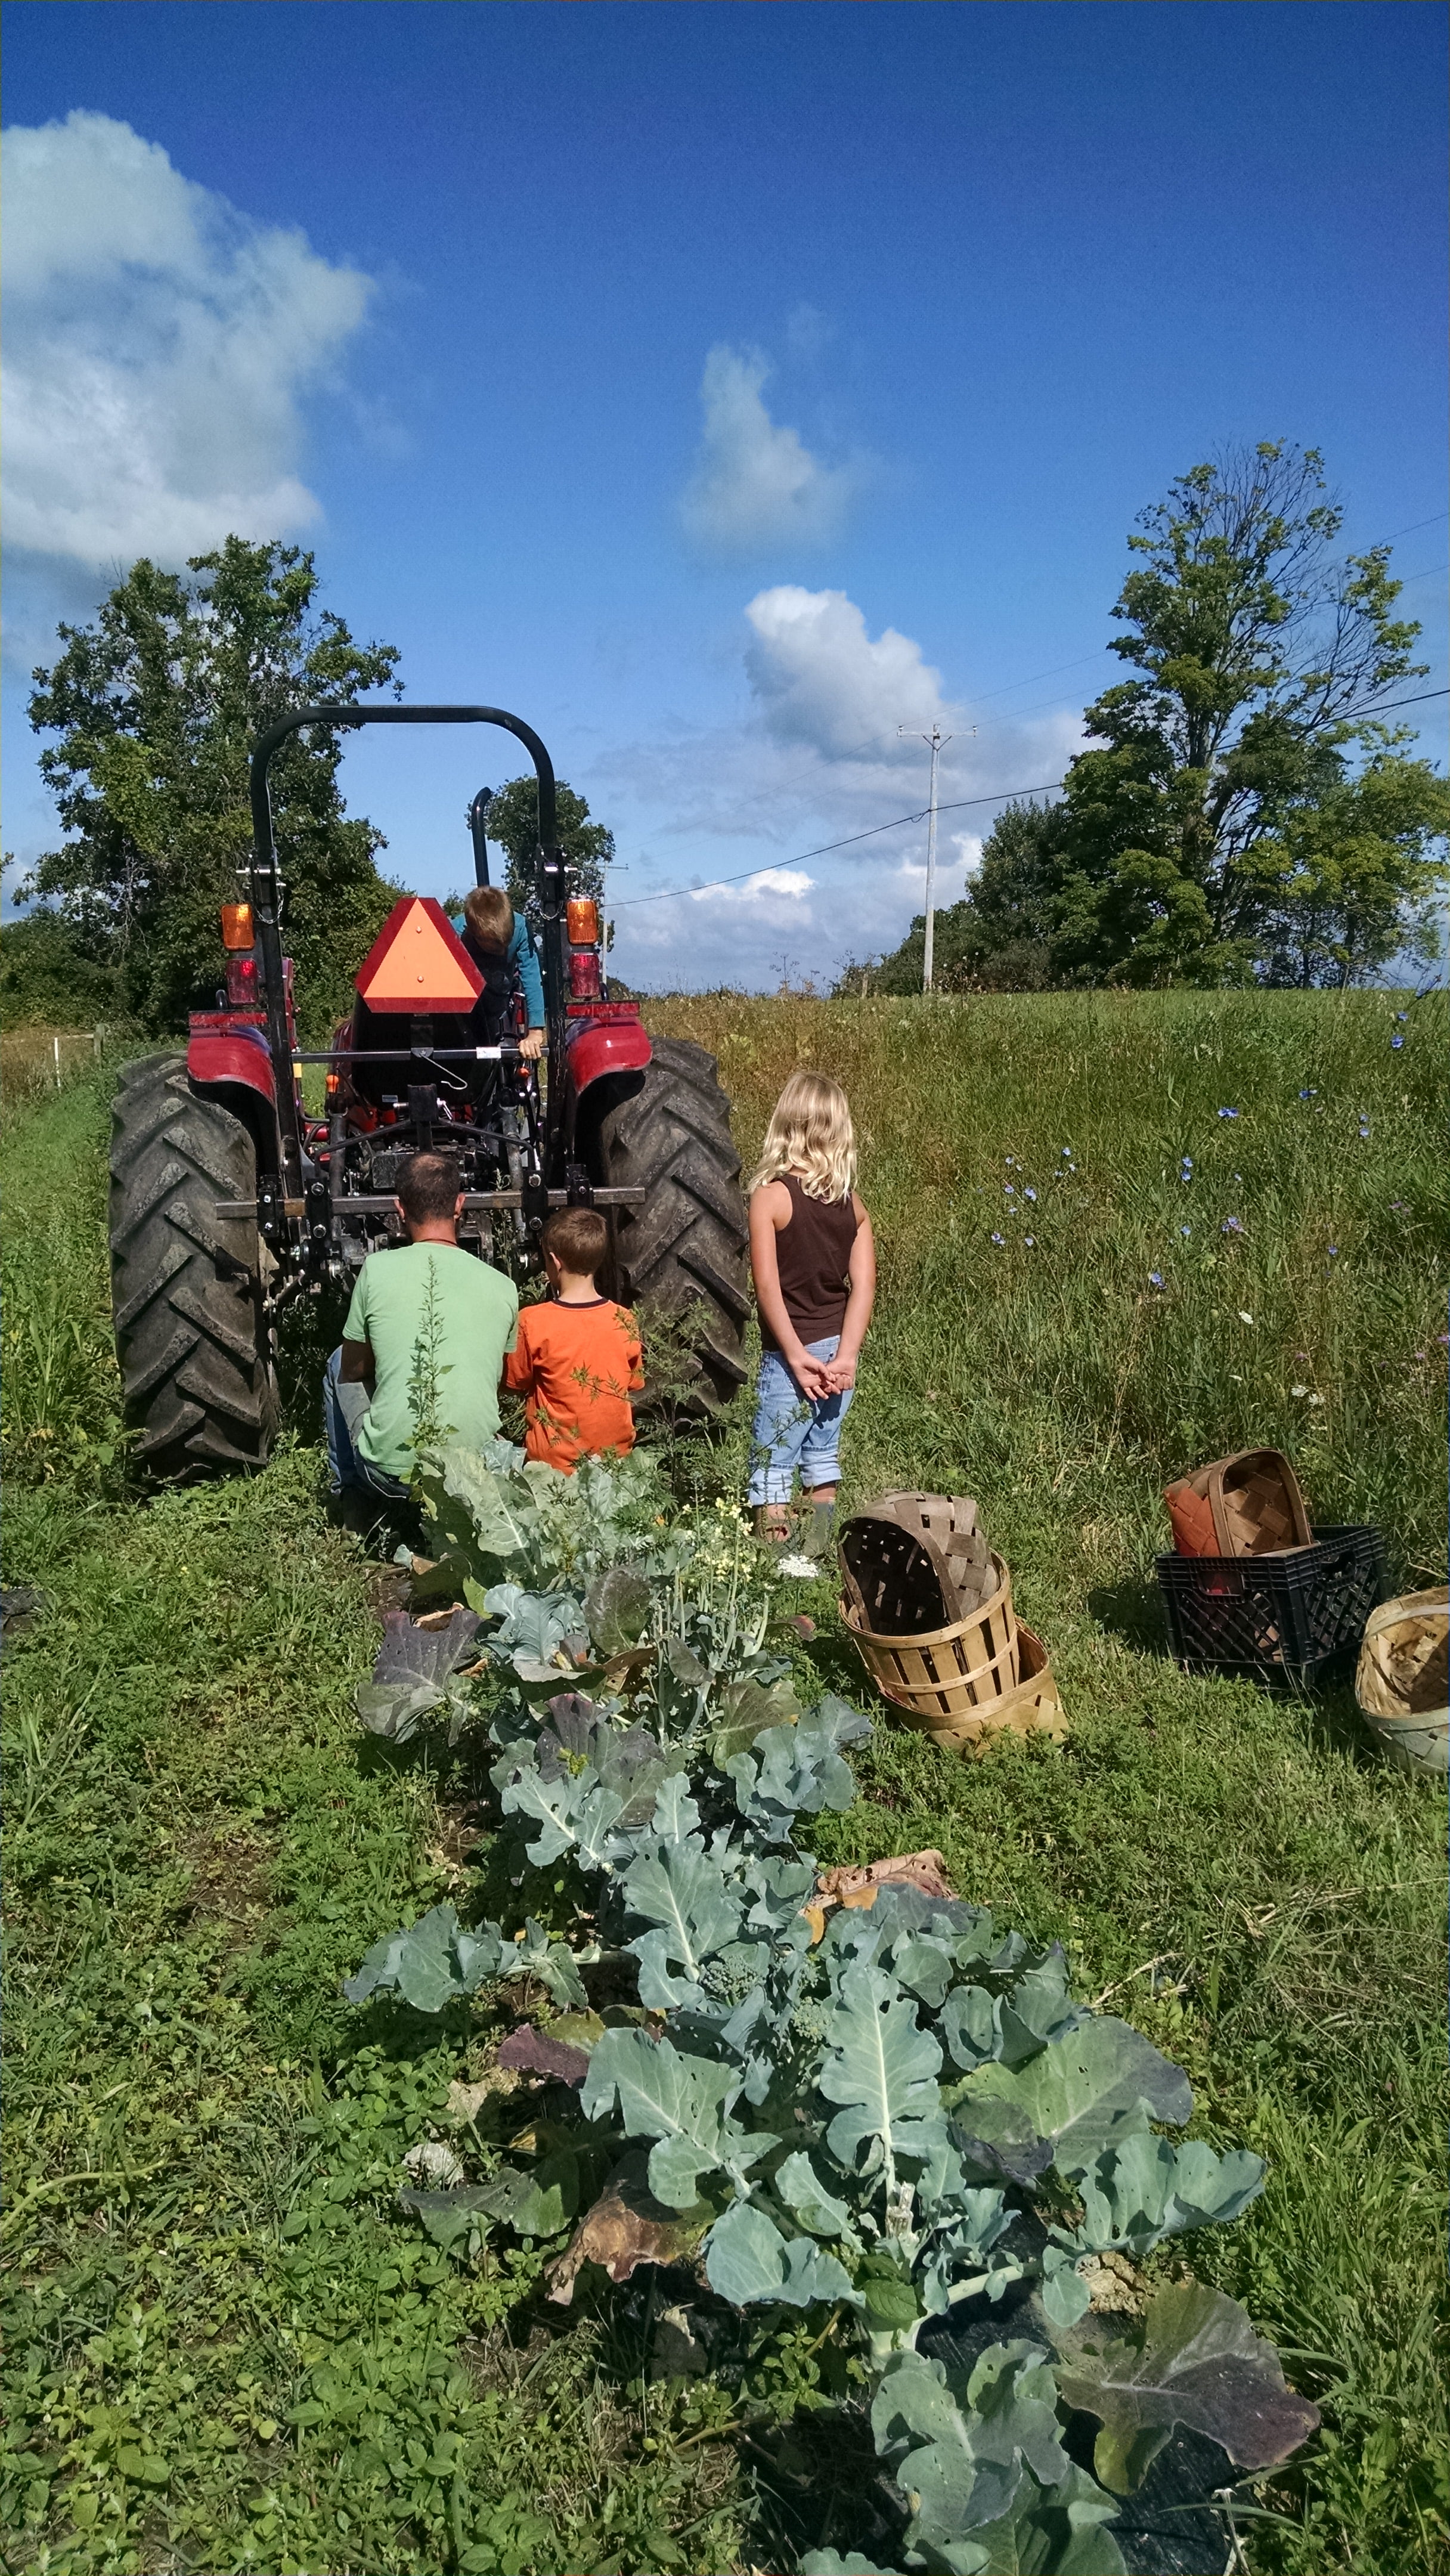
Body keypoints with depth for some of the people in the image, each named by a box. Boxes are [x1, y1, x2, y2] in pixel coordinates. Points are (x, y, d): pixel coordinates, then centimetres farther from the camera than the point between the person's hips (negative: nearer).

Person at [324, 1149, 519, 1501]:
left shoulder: (377, 1269, -7)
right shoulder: (503, 1287, -1)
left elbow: (353, 1370, 6)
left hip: (391, 1475, -3)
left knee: (339, 1362, 25)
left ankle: (347, 1490, 34)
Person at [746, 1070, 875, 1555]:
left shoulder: (771, 1196, -13)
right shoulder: (852, 1203, 1)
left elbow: (768, 1286, -18)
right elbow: (863, 1286, -6)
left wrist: (797, 1356, -14)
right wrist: (845, 1356, -9)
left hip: (793, 1351, -5)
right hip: (838, 1350, 5)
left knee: (773, 1465, 4)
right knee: (822, 1458, 17)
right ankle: (816, 1557, 26)